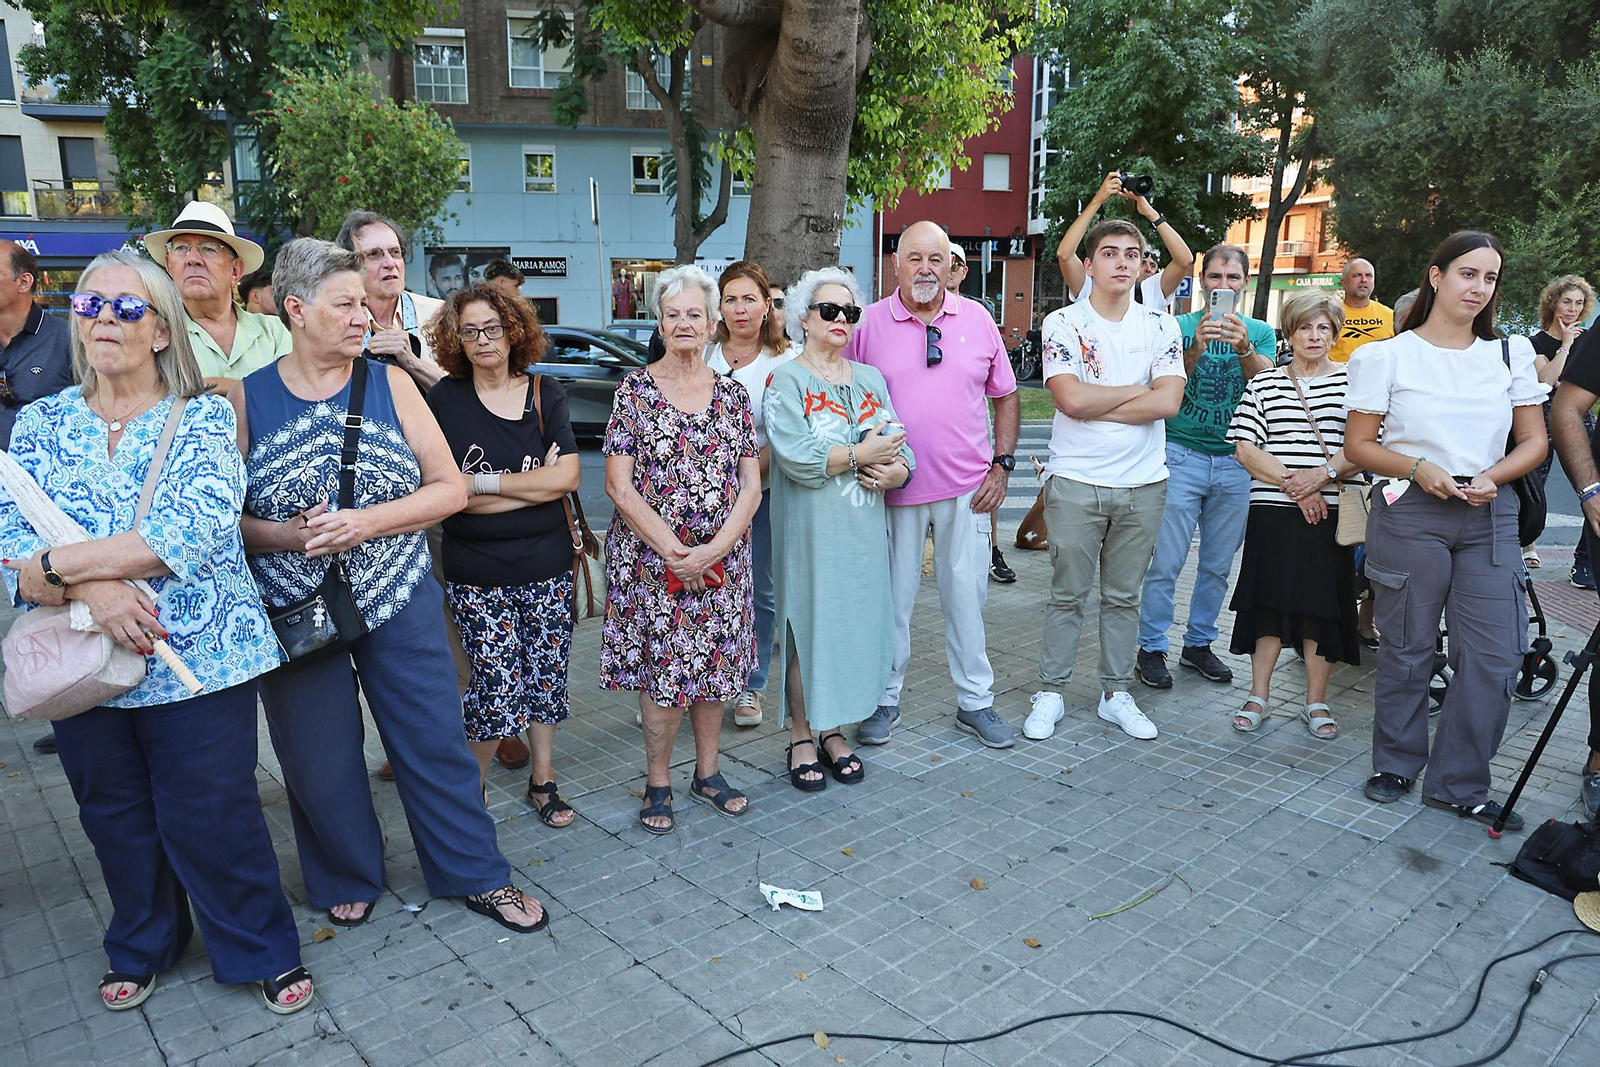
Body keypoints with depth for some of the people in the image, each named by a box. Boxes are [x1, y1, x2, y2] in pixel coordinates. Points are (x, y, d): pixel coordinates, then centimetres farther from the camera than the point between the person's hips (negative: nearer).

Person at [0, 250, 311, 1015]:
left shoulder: (203, 418, -3)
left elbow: (193, 528, -19)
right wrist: (94, 591, -23)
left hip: (198, 657, -3)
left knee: (214, 819, 3)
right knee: (116, 820, 17)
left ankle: (265, 952, 24)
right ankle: (141, 948, 41)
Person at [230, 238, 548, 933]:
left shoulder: (390, 385, 0)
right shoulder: (244, 399, -2)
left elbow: (450, 489, -4)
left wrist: (365, 522, -16)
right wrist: (288, 535, -19)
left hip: (399, 604, 1)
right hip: (294, 612, 0)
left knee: (436, 742, 6)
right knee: (320, 760, 12)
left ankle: (476, 875, 23)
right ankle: (348, 880, 36)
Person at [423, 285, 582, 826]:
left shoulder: (545, 394, 3)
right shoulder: (444, 400, -3)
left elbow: (567, 477, -8)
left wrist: (484, 482, -13)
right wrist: (533, 484, -12)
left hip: (546, 566, 3)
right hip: (477, 574, -2)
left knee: (546, 674, 11)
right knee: (498, 684, -5)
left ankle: (542, 779, 30)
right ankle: (472, 787, 19)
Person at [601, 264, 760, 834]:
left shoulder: (732, 392, 5)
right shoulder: (635, 389, -3)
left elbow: (751, 484, 3)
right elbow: (619, 486, -8)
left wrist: (714, 549, -11)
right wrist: (674, 551, -14)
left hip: (721, 560, 3)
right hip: (651, 560, -3)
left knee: (716, 664, 10)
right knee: (661, 669, 1)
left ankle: (707, 772, 28)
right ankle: (658, 783, 20)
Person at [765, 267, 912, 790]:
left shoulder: (871, 379, 15)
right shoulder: (786, 380, -3)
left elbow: (899, 446, 8)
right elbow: (796, 456, -17)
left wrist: (895, 471, -13)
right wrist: (861, 455, -13)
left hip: (864, 527, 5)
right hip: (810, 528, -5)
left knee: (855, 623, 8)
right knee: (807, 624, 0)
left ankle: (835, 731, 22)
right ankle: (802, 737, 14)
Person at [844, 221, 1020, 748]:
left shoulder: (977, 318, 6)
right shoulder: (869, 323, -1)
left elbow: (1005, 396, 12)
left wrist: (1002, 464, 4)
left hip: (967, 486, 2)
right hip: (894, 485, -1)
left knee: (967, 595, 9)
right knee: (892, 596, 7)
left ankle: (975, 702, 23)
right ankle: (885, 700, 23)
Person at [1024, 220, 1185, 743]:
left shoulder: (1161, 326, 6)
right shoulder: (1062, 323, -2)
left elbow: (1169, 401, -8)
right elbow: (1071, 398, -17)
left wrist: (1096, 406, -11)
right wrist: (1138, 390, -6)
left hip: (1143, 484, 3)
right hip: (1076, 483, -3)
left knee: (1123, 597, 12)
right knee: (1067, 595, 5)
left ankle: (1116, 694, 23)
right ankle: (1050, 694, 16)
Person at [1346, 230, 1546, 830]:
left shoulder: (1511, 353, 11)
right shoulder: (1387, 356, 1)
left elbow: (1534, 441, 11)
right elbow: (1358, 446, 0)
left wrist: (1491, 476, -9)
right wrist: (1417, 468, -16)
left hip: (1489, 517, 3)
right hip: (1409, 513, -3)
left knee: (1495, 657, -1)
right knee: (1407, 649, 5)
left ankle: (1459, 785, 13)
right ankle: (1396, 765, 23)